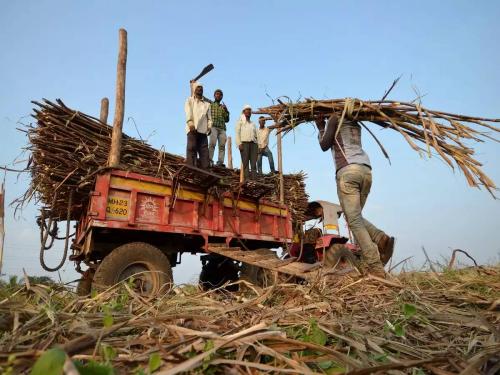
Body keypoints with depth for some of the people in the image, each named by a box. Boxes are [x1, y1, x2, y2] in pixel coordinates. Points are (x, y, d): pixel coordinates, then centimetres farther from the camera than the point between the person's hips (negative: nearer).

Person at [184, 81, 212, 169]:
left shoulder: (207, 104, 27)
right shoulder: (190, 100, 18)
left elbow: (209, 117, 15)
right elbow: (188, 112, -1)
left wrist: (209, 126, -4)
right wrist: (190, 123, -19)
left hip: (203, 130, 3)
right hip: (192, 128, -3)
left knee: (204, 151, -4)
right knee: (191, 148, -11)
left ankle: (204, 170, -5)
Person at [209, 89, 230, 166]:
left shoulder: (223, 107, 26)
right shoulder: (210, 104, 19)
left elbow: (227, 120, 21)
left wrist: (226, 111, 7)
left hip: (222, 128, 3)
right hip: (213, 126, -3)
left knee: (222, 145, -10)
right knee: (212, 143, -21)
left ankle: (220, 162, -13)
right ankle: (209, 159, -23)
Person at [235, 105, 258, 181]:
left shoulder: (253, 123, 29)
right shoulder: (240, 121, 15)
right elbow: (237, 133, 3)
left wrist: (257, 145, 9)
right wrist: (239, 144, -11)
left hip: (253, 143, 4)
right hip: (244, 143, -4)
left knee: (254, 163, -6)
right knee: (245, 162, -11)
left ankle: (254, 179, -11)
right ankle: (246, 179, -15)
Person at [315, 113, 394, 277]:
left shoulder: (335, 118, 11)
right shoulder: (355, 124, 29)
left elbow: (324, 146, 9)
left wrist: (320, 128, 22)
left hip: (347, 171, -7)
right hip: (366, 170, 7)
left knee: (354, 220, -11)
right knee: (356, 217, 16)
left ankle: (375, 266, -18)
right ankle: (380, 238, -9)